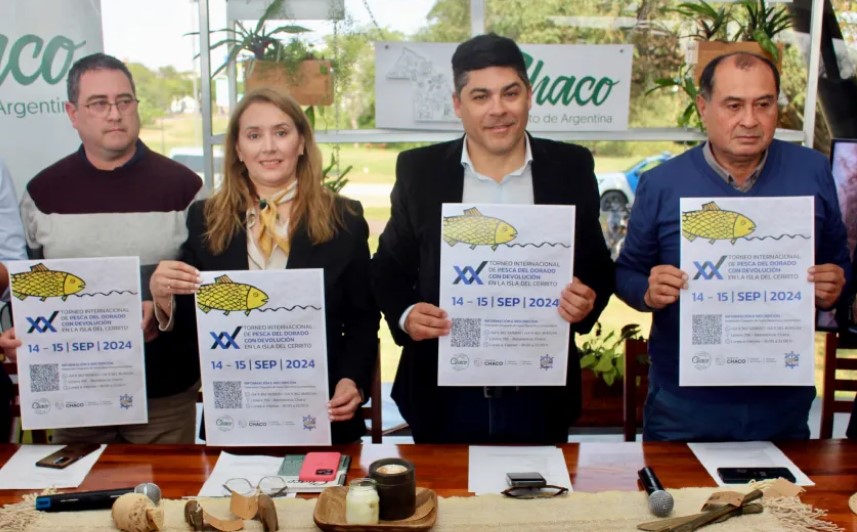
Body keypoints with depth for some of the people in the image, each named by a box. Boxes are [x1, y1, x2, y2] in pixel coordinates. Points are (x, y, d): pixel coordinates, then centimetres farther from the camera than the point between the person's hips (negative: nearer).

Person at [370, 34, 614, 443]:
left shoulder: (570, 168, -2)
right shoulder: (418, 171, -3)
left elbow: (597, 266, 5)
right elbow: (389, 268, 4)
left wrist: (588, 301, -16)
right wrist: (405, 315, -16)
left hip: (540, 396, 1)